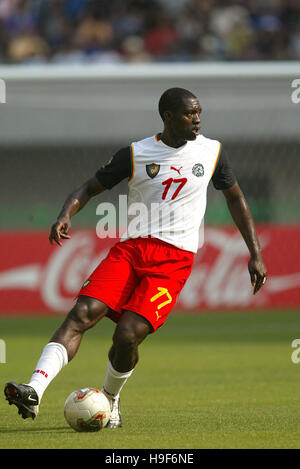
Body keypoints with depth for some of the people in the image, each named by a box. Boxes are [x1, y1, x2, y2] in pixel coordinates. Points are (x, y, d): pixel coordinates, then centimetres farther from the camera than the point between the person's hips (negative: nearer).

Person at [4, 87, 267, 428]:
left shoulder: (211, 152, 9)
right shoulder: (135, 154, 5)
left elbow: (235, 198, 21)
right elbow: (89, 188, 9)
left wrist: (255, 254, 17)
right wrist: (65, 215, -12)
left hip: (174, 259, -1)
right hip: (130, 248, 1)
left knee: (128, 335, -18)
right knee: (82, 314, -21)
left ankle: (110, 401, 10)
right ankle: (34, 393, -30)